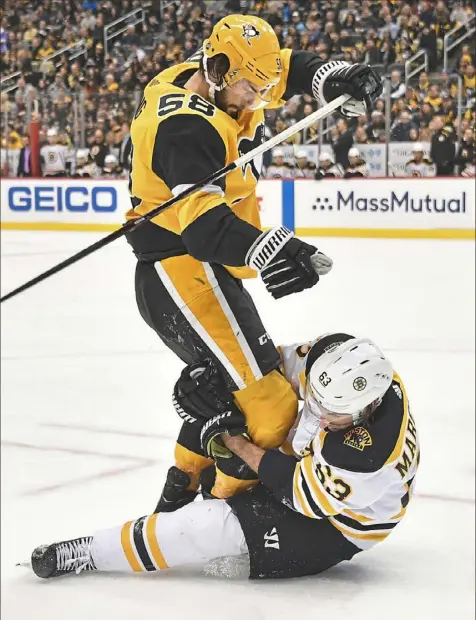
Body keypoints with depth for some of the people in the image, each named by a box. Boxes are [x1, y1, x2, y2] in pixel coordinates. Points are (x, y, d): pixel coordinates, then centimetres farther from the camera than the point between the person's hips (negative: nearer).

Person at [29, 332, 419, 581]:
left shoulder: (370, 455, -40)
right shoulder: (338, 359, -22)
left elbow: (301, 492, -27)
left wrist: (236, 442, -22)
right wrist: (216, 375, -20)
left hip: (333, 527, -8)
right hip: (303, 464, 8)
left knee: (216, 524, -23)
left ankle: (87, 555, -12)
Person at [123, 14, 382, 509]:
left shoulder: (209, 79, 6)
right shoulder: (187, 129, -24)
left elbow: (285, 67, 14)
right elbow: (201, 222, -36)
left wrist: (333, 79, -7)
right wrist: (261, 250, -54)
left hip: (200, 270, 11)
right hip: (184, 276, -11)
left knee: (225, 384, 28)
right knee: (269, 408, -13)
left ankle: (180, 495, 40)